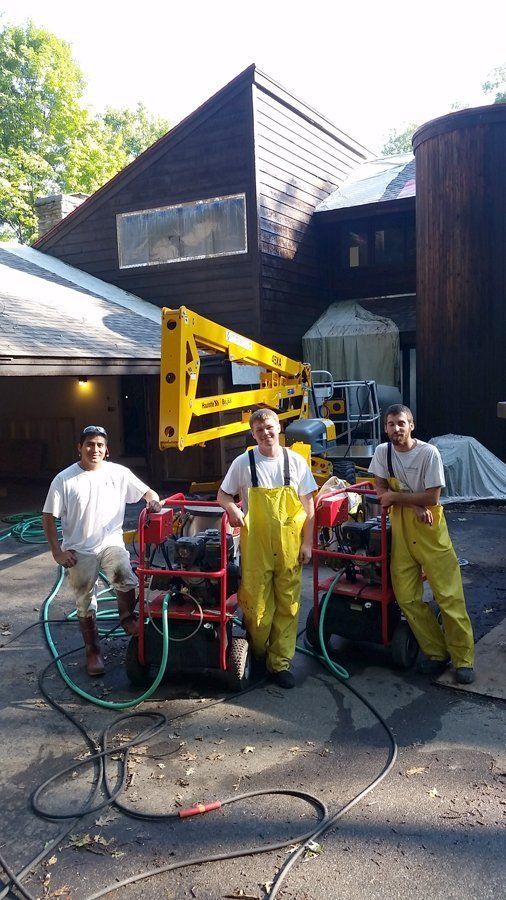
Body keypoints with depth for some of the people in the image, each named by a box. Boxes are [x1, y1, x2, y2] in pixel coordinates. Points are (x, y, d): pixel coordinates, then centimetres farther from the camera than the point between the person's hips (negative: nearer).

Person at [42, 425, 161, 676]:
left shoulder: (119, 473, -3)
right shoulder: (64, 479, -7)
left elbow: (146, 491, 5)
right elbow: (49, 517, -3)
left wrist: (152, 499, -20)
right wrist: (57, 551, -8)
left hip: (111, 542, 0)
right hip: (79, 550, 0)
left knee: (125, 576, -28)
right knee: (85, 604, 6)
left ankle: (127, 619, -1)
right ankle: (92, 651, 23)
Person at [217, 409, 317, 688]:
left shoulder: (296, 461, 2)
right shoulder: (243, 463, 0)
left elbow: (308, 506, 6)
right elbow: (223, 495, 10)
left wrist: (307, 542, 1)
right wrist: (233, 508, -13)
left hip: (289, 545, 1)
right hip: (255, 545, -1)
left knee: (287, 605, 5)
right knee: (256, 603, 2)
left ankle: (279, 662, 17)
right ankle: (257, 655, 26)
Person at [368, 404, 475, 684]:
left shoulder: (429, 453, -12)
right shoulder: (382, 452, 2)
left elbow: (432, 497, -14)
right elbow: (381, 490, 0)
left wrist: (395, 497, -9)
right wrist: (413, 504, -13)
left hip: (430, 528, -4)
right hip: (401, 528, 4)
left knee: (449, 595, -4)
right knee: (406, 597, 3)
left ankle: (463, 658, 8)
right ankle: (437, 652, 17)